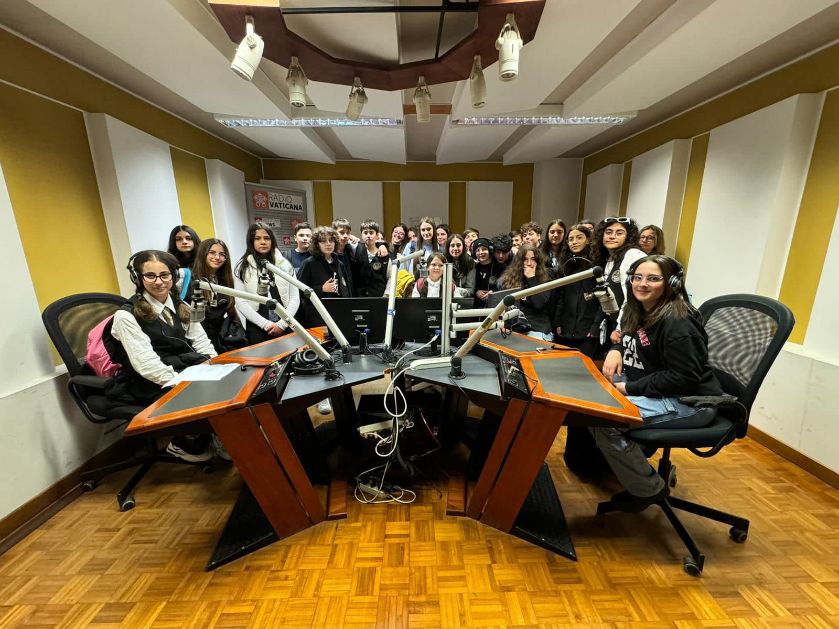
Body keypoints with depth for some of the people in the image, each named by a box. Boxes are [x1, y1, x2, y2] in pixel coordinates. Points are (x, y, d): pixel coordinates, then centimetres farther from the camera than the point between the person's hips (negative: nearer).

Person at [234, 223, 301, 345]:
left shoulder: (285, 264, 5)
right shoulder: (243, 267, 1)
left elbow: (295, 298, 1)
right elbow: (241, 303, -4)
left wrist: (282, 324, -9)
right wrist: (265, 324, -12)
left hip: (285, 327, 1)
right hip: (257, 328, -1)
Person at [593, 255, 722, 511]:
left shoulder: (677, 323, -22)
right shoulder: (638, 312, 5)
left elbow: (684, 378, -25)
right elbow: (628, 344, 20)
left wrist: (630, 389, -22)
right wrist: (615, 351, -4)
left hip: (689, 402, -9)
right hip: (652, 390, 9)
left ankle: (650, 489, 2)